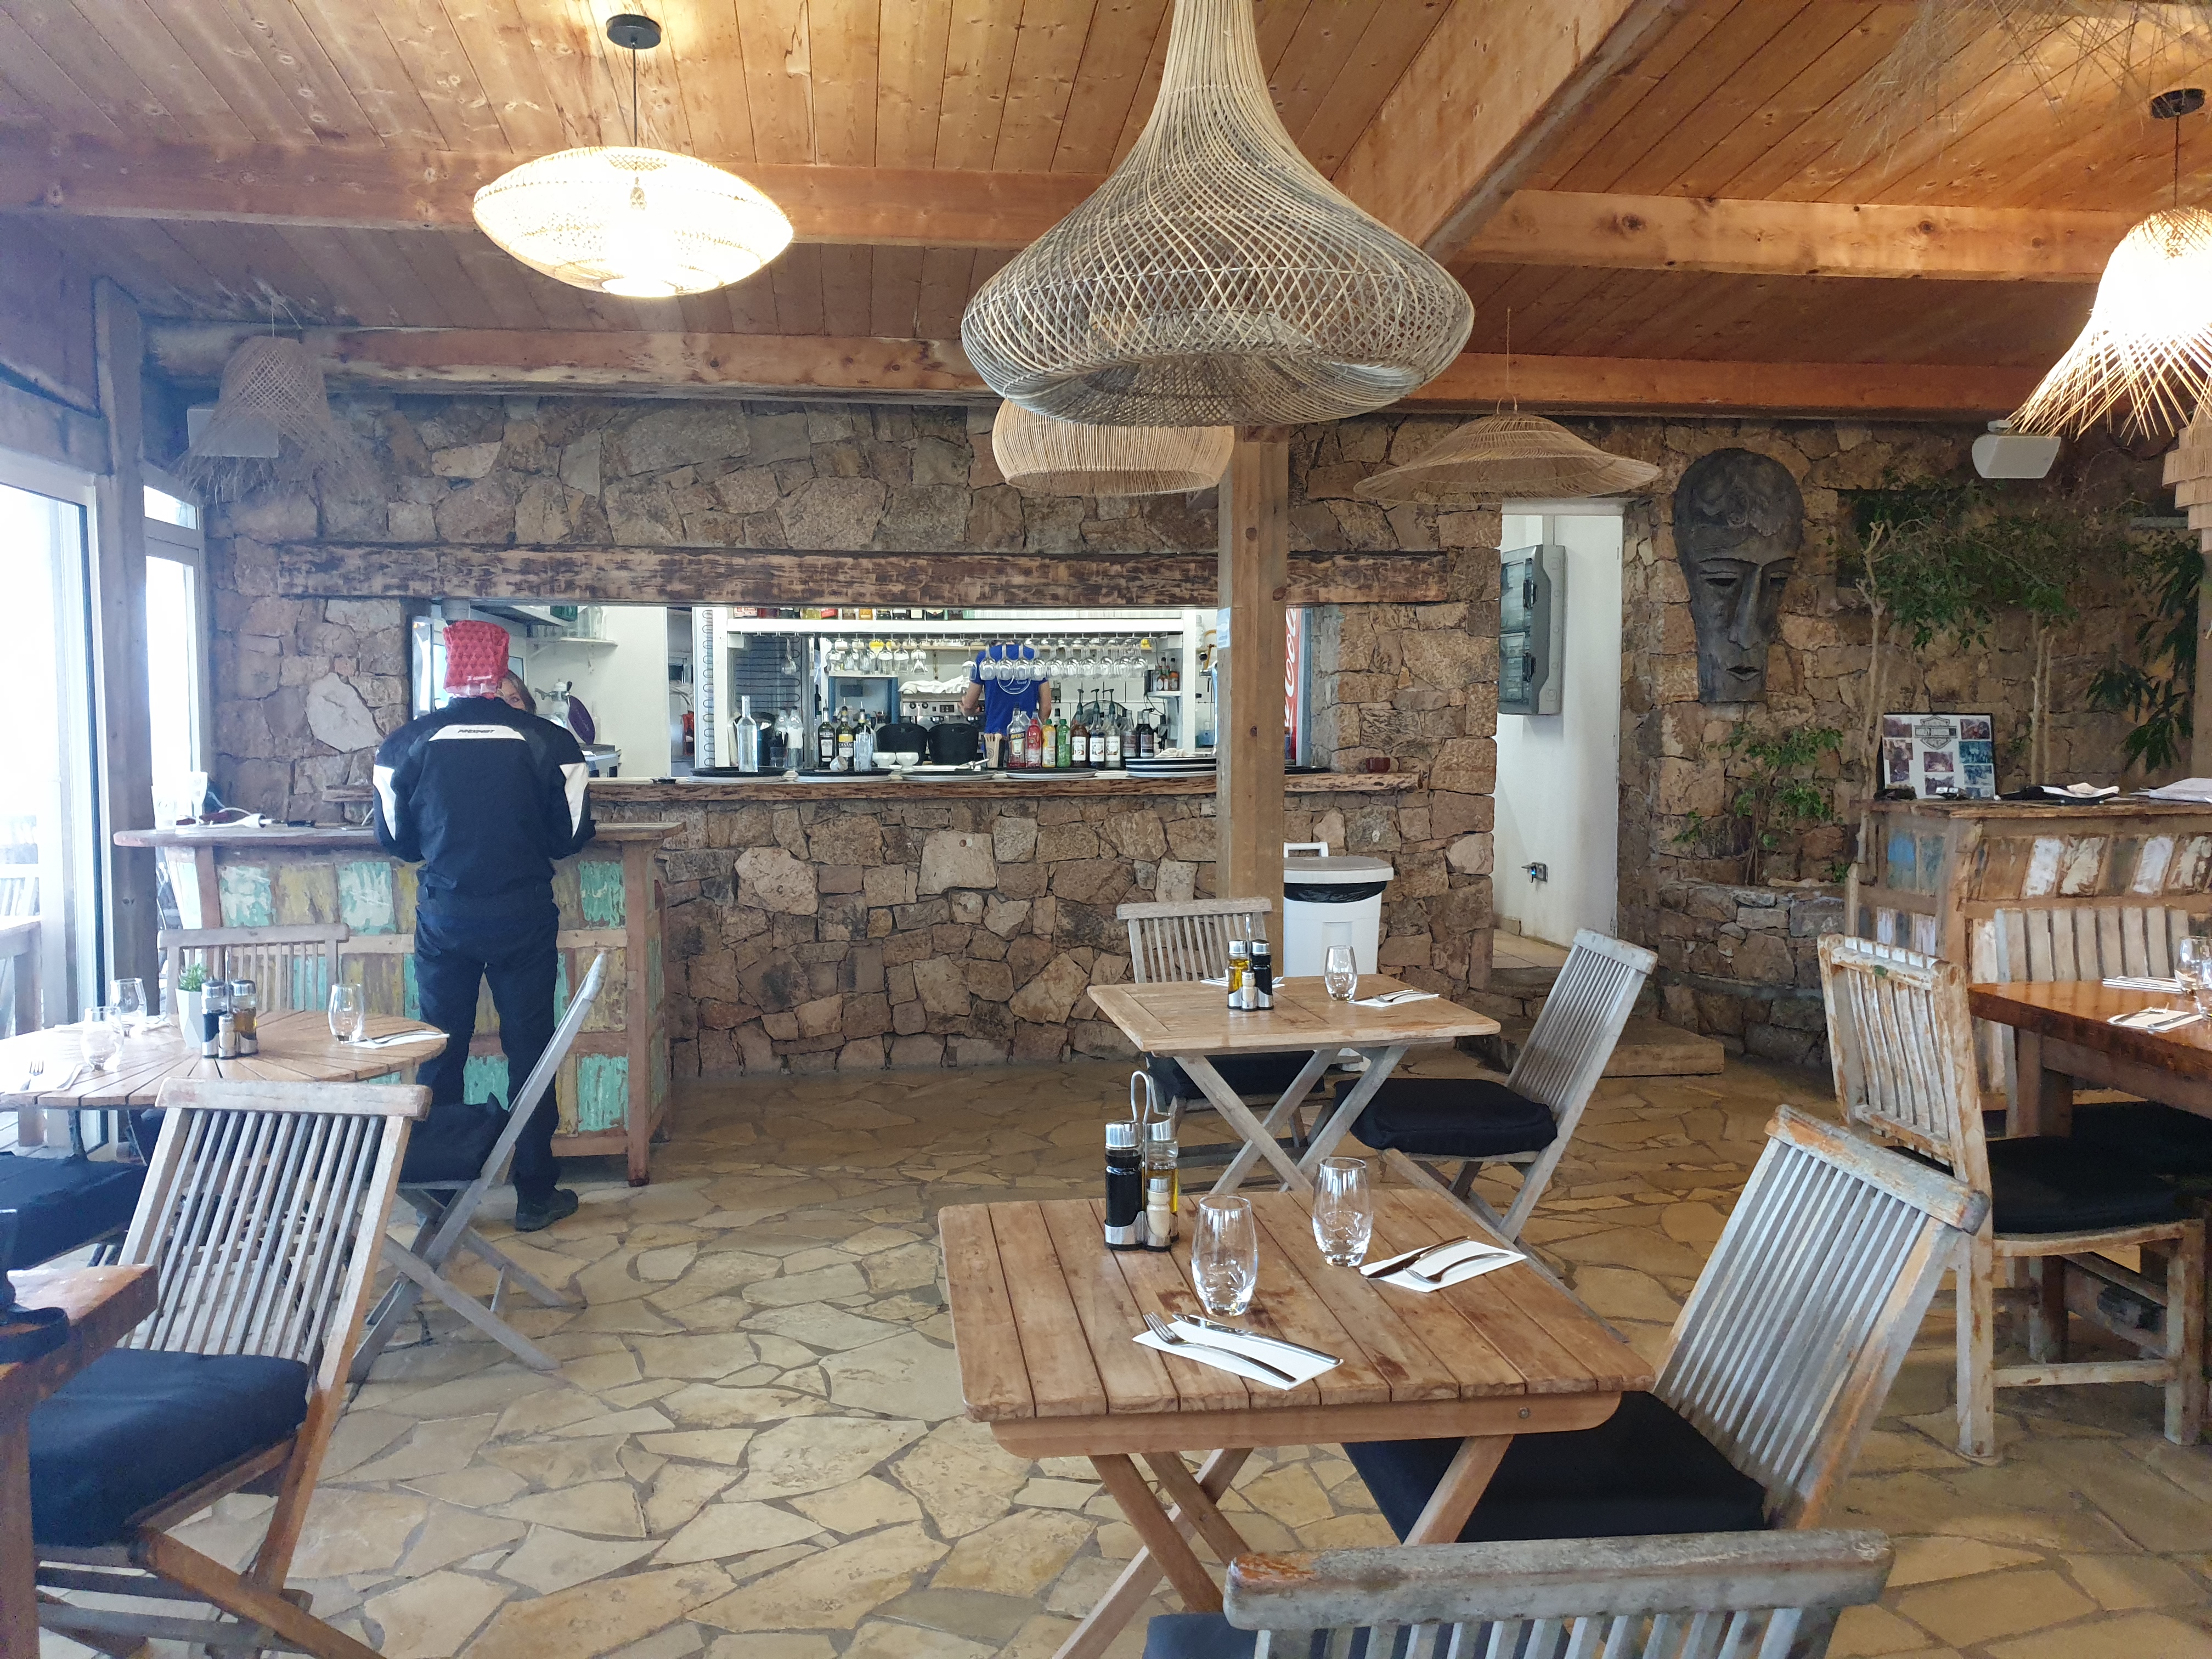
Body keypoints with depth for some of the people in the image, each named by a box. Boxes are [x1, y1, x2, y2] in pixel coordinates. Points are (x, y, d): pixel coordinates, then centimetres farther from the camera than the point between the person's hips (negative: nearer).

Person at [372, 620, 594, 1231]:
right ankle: (535, 1193, 13)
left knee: (441, 1051, 14)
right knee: (529, 1050, 8)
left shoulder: (407, 743, -5)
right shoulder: (547, 741, -8)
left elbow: (394, 839, 3)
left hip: (443, 916, 1)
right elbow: (572, 833, 0)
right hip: (524, 916, -1)